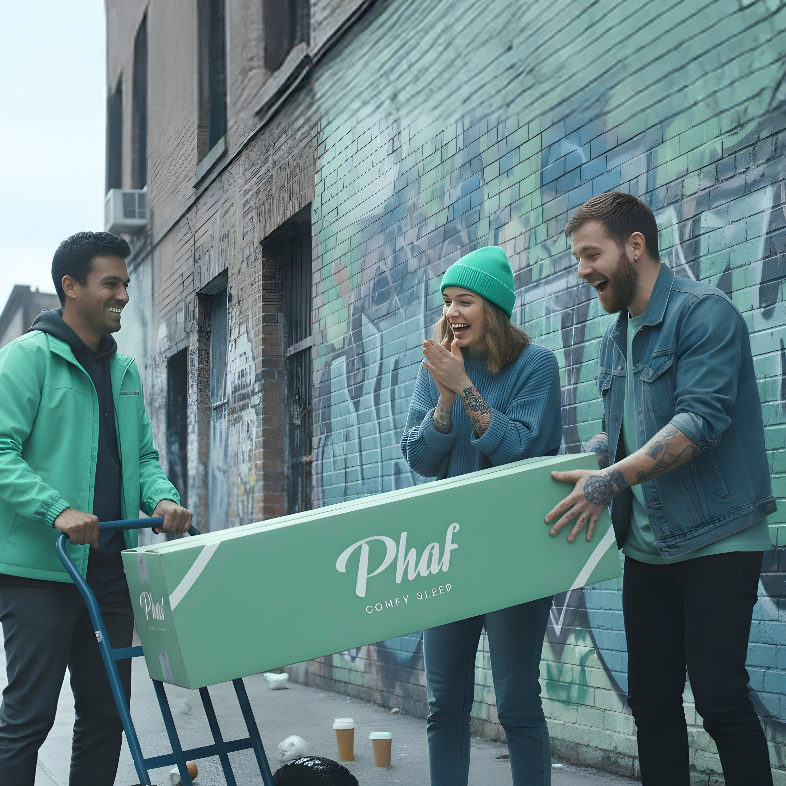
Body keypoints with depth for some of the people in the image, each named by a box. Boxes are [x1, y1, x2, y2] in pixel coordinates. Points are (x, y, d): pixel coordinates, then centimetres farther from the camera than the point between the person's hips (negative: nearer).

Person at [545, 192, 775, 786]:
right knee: (651, 701, 9)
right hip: (647, 547, 8)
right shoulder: (615, 340, 15)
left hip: (716, 541, -8)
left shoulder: (703, 312, -11)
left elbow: (701, 416, -23)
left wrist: (613, 479, -30)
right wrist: (570, 462, 7)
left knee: (720, 698, -10)